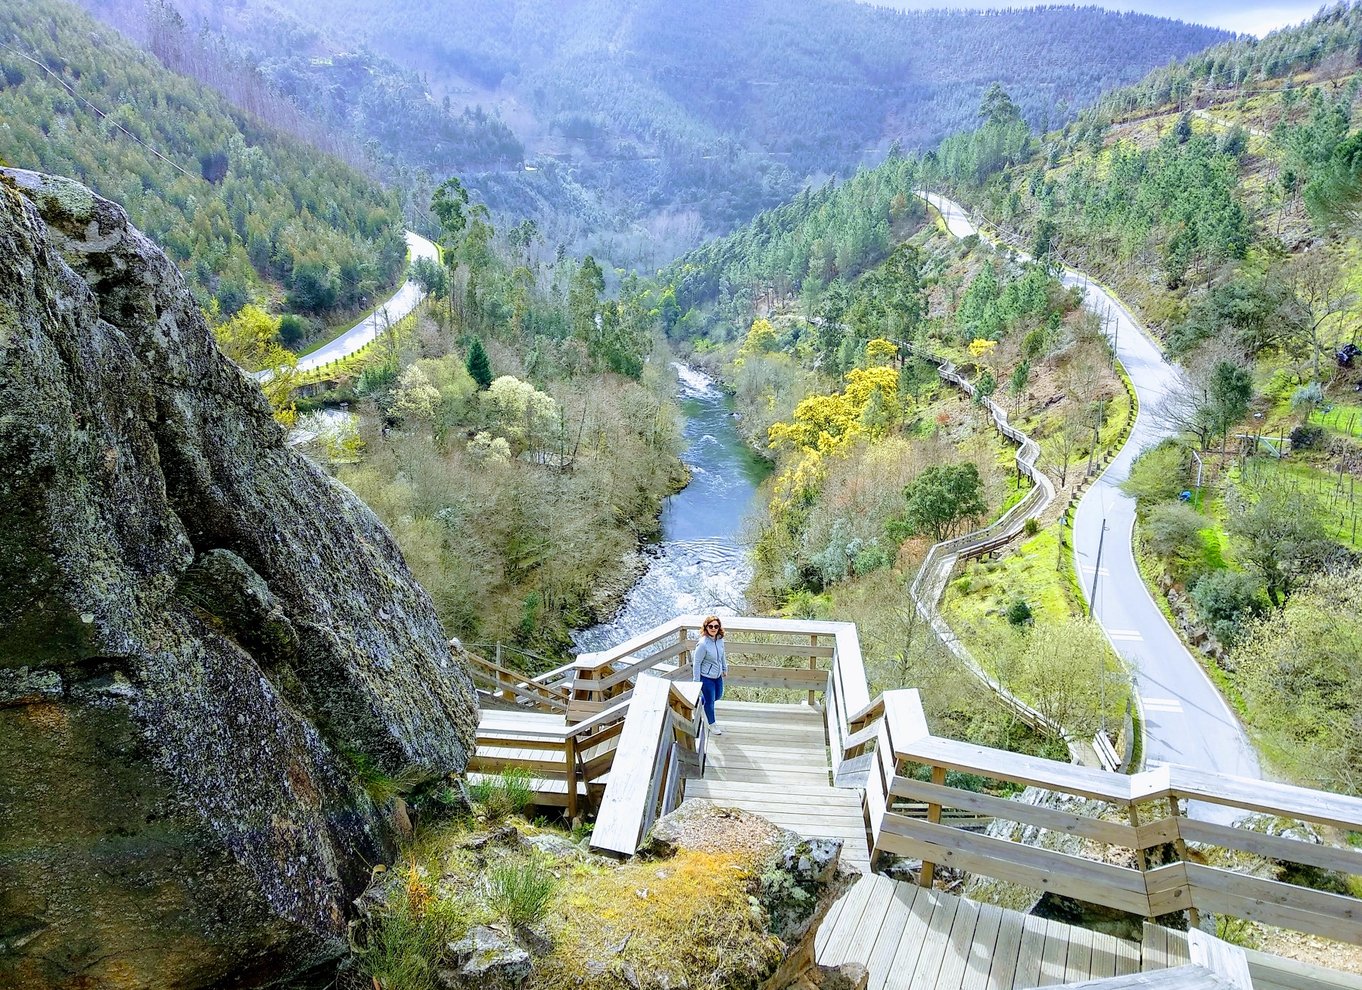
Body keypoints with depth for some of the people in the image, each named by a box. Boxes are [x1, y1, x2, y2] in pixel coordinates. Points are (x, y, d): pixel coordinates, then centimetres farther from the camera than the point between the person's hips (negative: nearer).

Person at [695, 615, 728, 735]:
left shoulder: (720, 639, -9)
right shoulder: (703, 644, -29)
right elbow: (697, 663, -20)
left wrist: (725, 668, 23)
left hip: (718, 676, 7)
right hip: (706, 677, -7)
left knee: (718, 695, 26)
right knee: (710, 701, 10)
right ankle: (712, 725, 34)